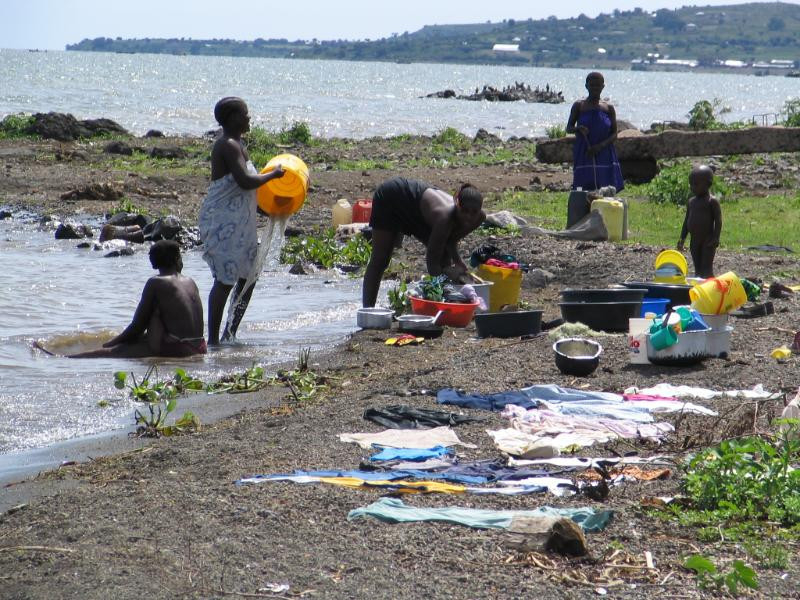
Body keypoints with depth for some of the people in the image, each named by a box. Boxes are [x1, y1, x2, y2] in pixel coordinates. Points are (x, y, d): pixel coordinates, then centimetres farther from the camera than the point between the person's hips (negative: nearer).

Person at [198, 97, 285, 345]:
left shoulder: (236, 144, 16)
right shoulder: (228, 146, -17)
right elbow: (245, 181, -25)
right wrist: (273, 175, -12)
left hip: (239, 222, 11)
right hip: (224, 221, -11)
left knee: (249, 276, 14)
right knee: (225, 280, -9)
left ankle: (230, 334, 21)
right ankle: (213, 339, -5)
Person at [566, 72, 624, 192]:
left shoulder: (608, 108, 6)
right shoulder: (579, 106, 4)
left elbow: (614, 134, 4)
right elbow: (568, 128, 8)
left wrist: (600, 146, -14)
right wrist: (578, 128, -16)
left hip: (604, 155, 1)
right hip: (583, 156, -1)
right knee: (584, 189, -9)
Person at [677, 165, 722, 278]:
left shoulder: (712, 201, -9)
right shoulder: (691, 202, 12)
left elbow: (718, 221, -11)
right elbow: (687, 220, 17)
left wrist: (716, 238, -18)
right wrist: (682, 238, 13)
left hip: (708, 240, -7)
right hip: (694, 241, 7)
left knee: (707, 267, -9)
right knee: (698, 268, 9)